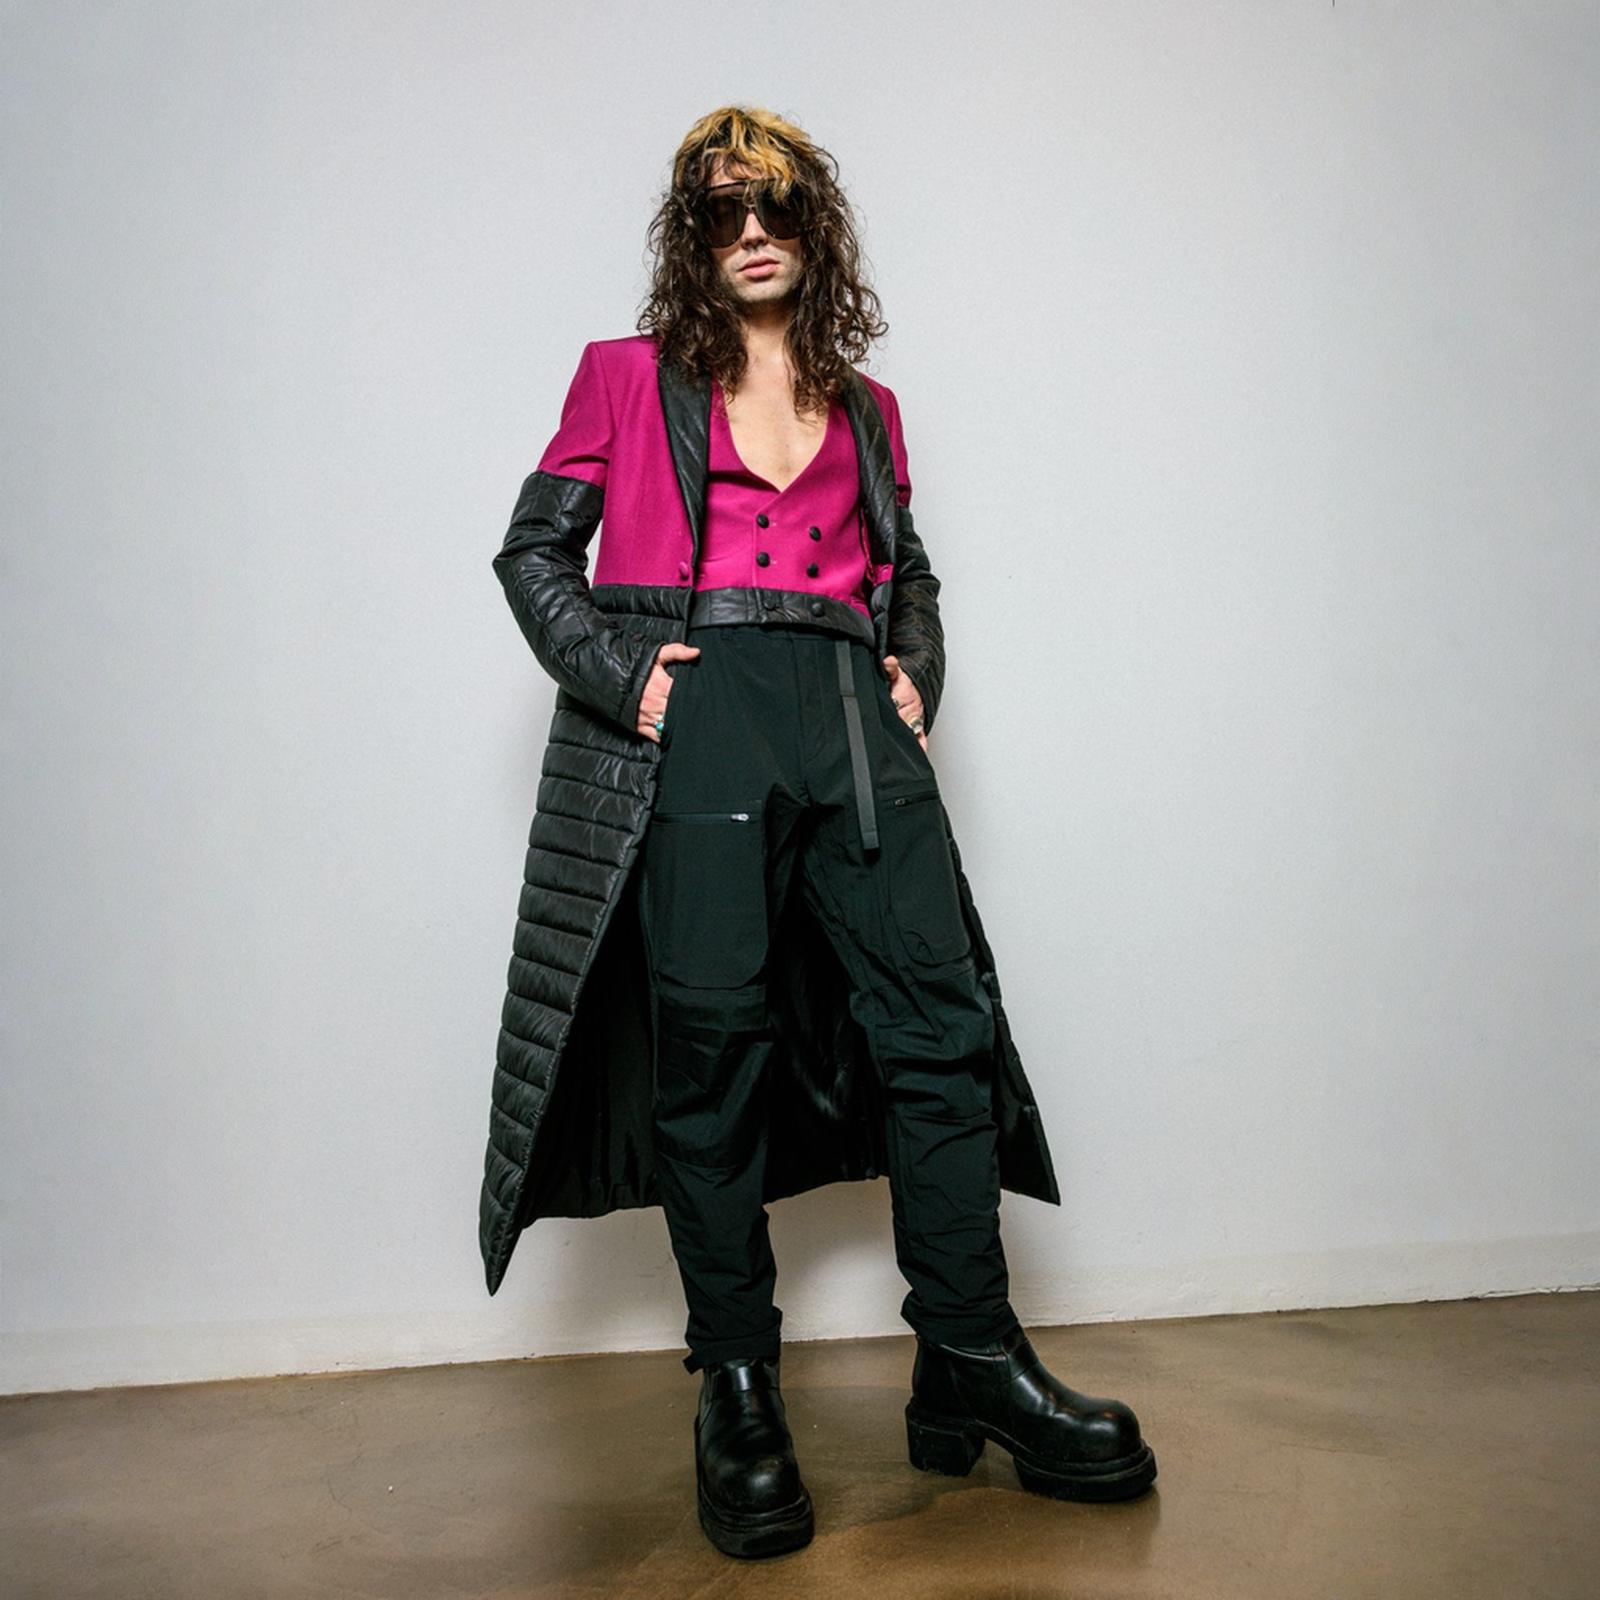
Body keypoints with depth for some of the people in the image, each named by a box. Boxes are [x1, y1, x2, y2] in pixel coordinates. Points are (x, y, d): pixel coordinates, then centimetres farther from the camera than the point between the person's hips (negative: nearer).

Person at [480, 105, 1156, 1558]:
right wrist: (613, 671, -5)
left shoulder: (868, 412, 24)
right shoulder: (629, 377, 16)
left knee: (937, 1016, -6)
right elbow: (536, 545, 11)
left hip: (850, 720, 3)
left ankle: (972, 1369, 5)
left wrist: (915, 674, 10)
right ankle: (738, 1397, 6)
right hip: (692, 718, -3)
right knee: (713, 1042, -6)